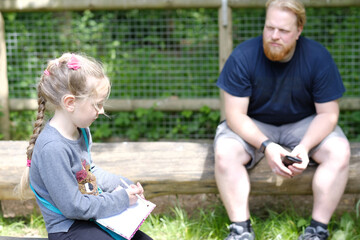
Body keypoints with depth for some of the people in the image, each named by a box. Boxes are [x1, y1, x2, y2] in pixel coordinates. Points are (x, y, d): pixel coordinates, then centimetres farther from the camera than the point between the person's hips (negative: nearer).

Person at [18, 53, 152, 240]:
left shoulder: (81, 131, 4)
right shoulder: (53, 148, -27)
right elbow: (73, 206, -24)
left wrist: (124, 186, 8)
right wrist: (121, 199, -16)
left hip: (93, 218, 9)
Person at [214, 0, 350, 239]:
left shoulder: (318, 57, -15)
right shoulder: (243, 56, -19)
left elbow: (328, 113, -11)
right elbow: (235, 114, -17)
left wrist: (304, 147, -30)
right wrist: (266, 146, -33)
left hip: (304, 125, 1)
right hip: (253, 127, -1)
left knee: (339, 151, -27)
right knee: (225, 153, -31)